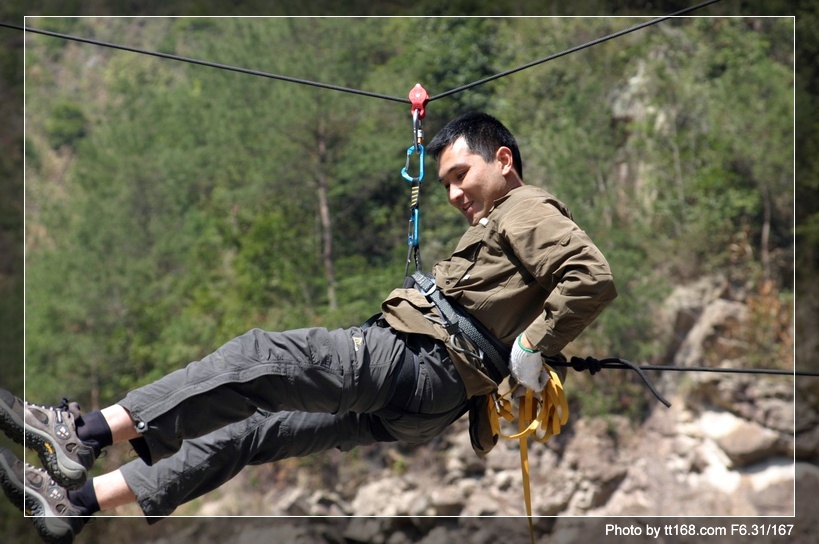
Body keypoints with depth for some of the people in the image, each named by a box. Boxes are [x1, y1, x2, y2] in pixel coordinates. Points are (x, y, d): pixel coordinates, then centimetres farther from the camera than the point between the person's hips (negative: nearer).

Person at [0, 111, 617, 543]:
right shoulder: (501, 225, 32)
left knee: (260, 356, -19)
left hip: (414, 361, -10)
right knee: (252, 427, 6)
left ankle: (85, 433, -25)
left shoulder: (529, 210, 1)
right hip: (415, 406, 10)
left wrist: (532, 347, -16)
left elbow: (594, 279, -17)